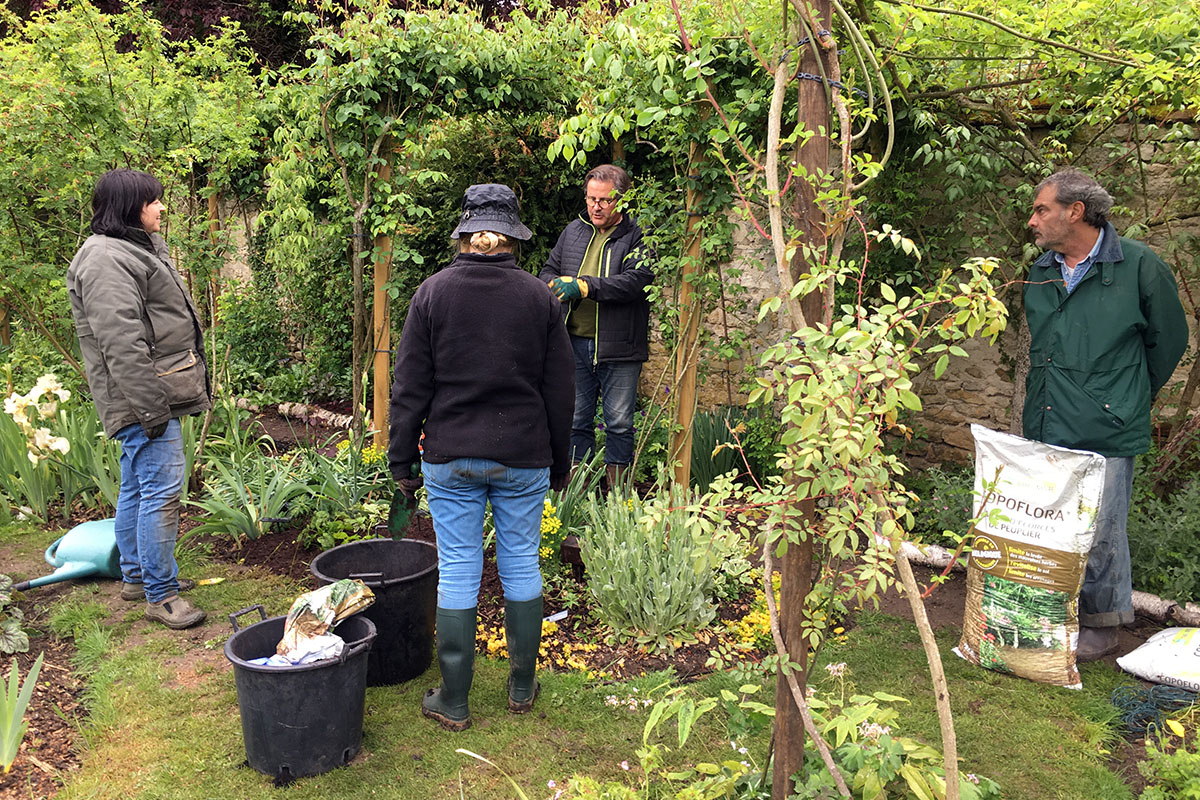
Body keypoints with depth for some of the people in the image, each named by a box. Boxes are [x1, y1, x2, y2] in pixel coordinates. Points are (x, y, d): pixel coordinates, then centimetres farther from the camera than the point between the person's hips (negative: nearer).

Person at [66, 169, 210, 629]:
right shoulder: (106, 260, -16)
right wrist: (150, 406, -24)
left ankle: (136, 575, 30)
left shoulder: (138, 248, 19)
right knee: (162, 490, -9)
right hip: (143, 398, -11)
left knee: (137, 487, 18)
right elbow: (122, 345, -23)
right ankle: (159, 595, 0)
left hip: (157, 394, 11)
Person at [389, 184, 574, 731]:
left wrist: (402, 461, 6)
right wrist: (559, 464, 14)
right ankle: (521, 689, 28)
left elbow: (410, 387, -2)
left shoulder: (433, 292, -3)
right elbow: (560, 390, 4)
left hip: (451, 457, -1)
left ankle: (453, 703, 18)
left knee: (457, 574, 6)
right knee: (521, 566, 13)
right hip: (523, 457, 1)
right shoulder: (539, 297, -1)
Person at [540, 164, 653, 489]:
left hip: (619, 349, -4)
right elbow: (547, 272, 17)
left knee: (619, 423, 6)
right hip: (575, 344, 5)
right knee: (576, 421, 13)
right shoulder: (573, 231, 11)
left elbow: (636, 280, -20)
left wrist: (583, 286, -25)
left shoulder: (637, 236, -6)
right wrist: (557, 283, -8)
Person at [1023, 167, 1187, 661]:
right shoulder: (1040, 272, 9)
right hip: (1044, 430, 6)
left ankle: (1102, 626, 23)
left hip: (1106, 435, -5)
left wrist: (1129, 401, 12)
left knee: (1099, 533, 3)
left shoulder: (1138, 266, -8)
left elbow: (1168, 339, 4)